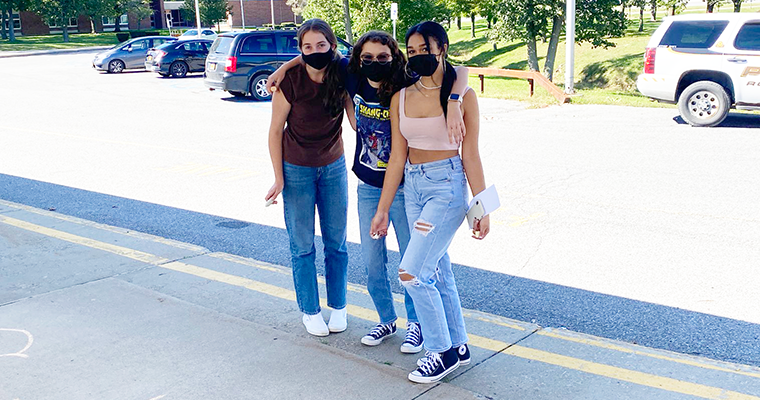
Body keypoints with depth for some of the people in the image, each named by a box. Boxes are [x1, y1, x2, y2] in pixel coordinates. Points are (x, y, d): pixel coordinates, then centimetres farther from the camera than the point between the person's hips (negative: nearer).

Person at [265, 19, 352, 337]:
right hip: (297, 169, -2)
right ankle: (310, 311, 21)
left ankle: (338, 307, 26)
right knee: (303, 245, 5)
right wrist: (279, 179, -7)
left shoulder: (343, 74, -12)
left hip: (334, 167, 2)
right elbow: (275, 130, -8)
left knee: (336, 242, 10)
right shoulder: (291, 81, -18)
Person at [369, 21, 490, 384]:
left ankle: (442, 352, 6)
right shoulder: (401, 98, 5)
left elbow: (471, 155, -5)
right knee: (438, 272, 13)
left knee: (412, 272, -12)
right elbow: (397, 157, 7)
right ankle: (458, 346, 28)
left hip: (447, 185, -6)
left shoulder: (461, 95, -7)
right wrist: (382, 209, 7)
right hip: (413, 186, 6)